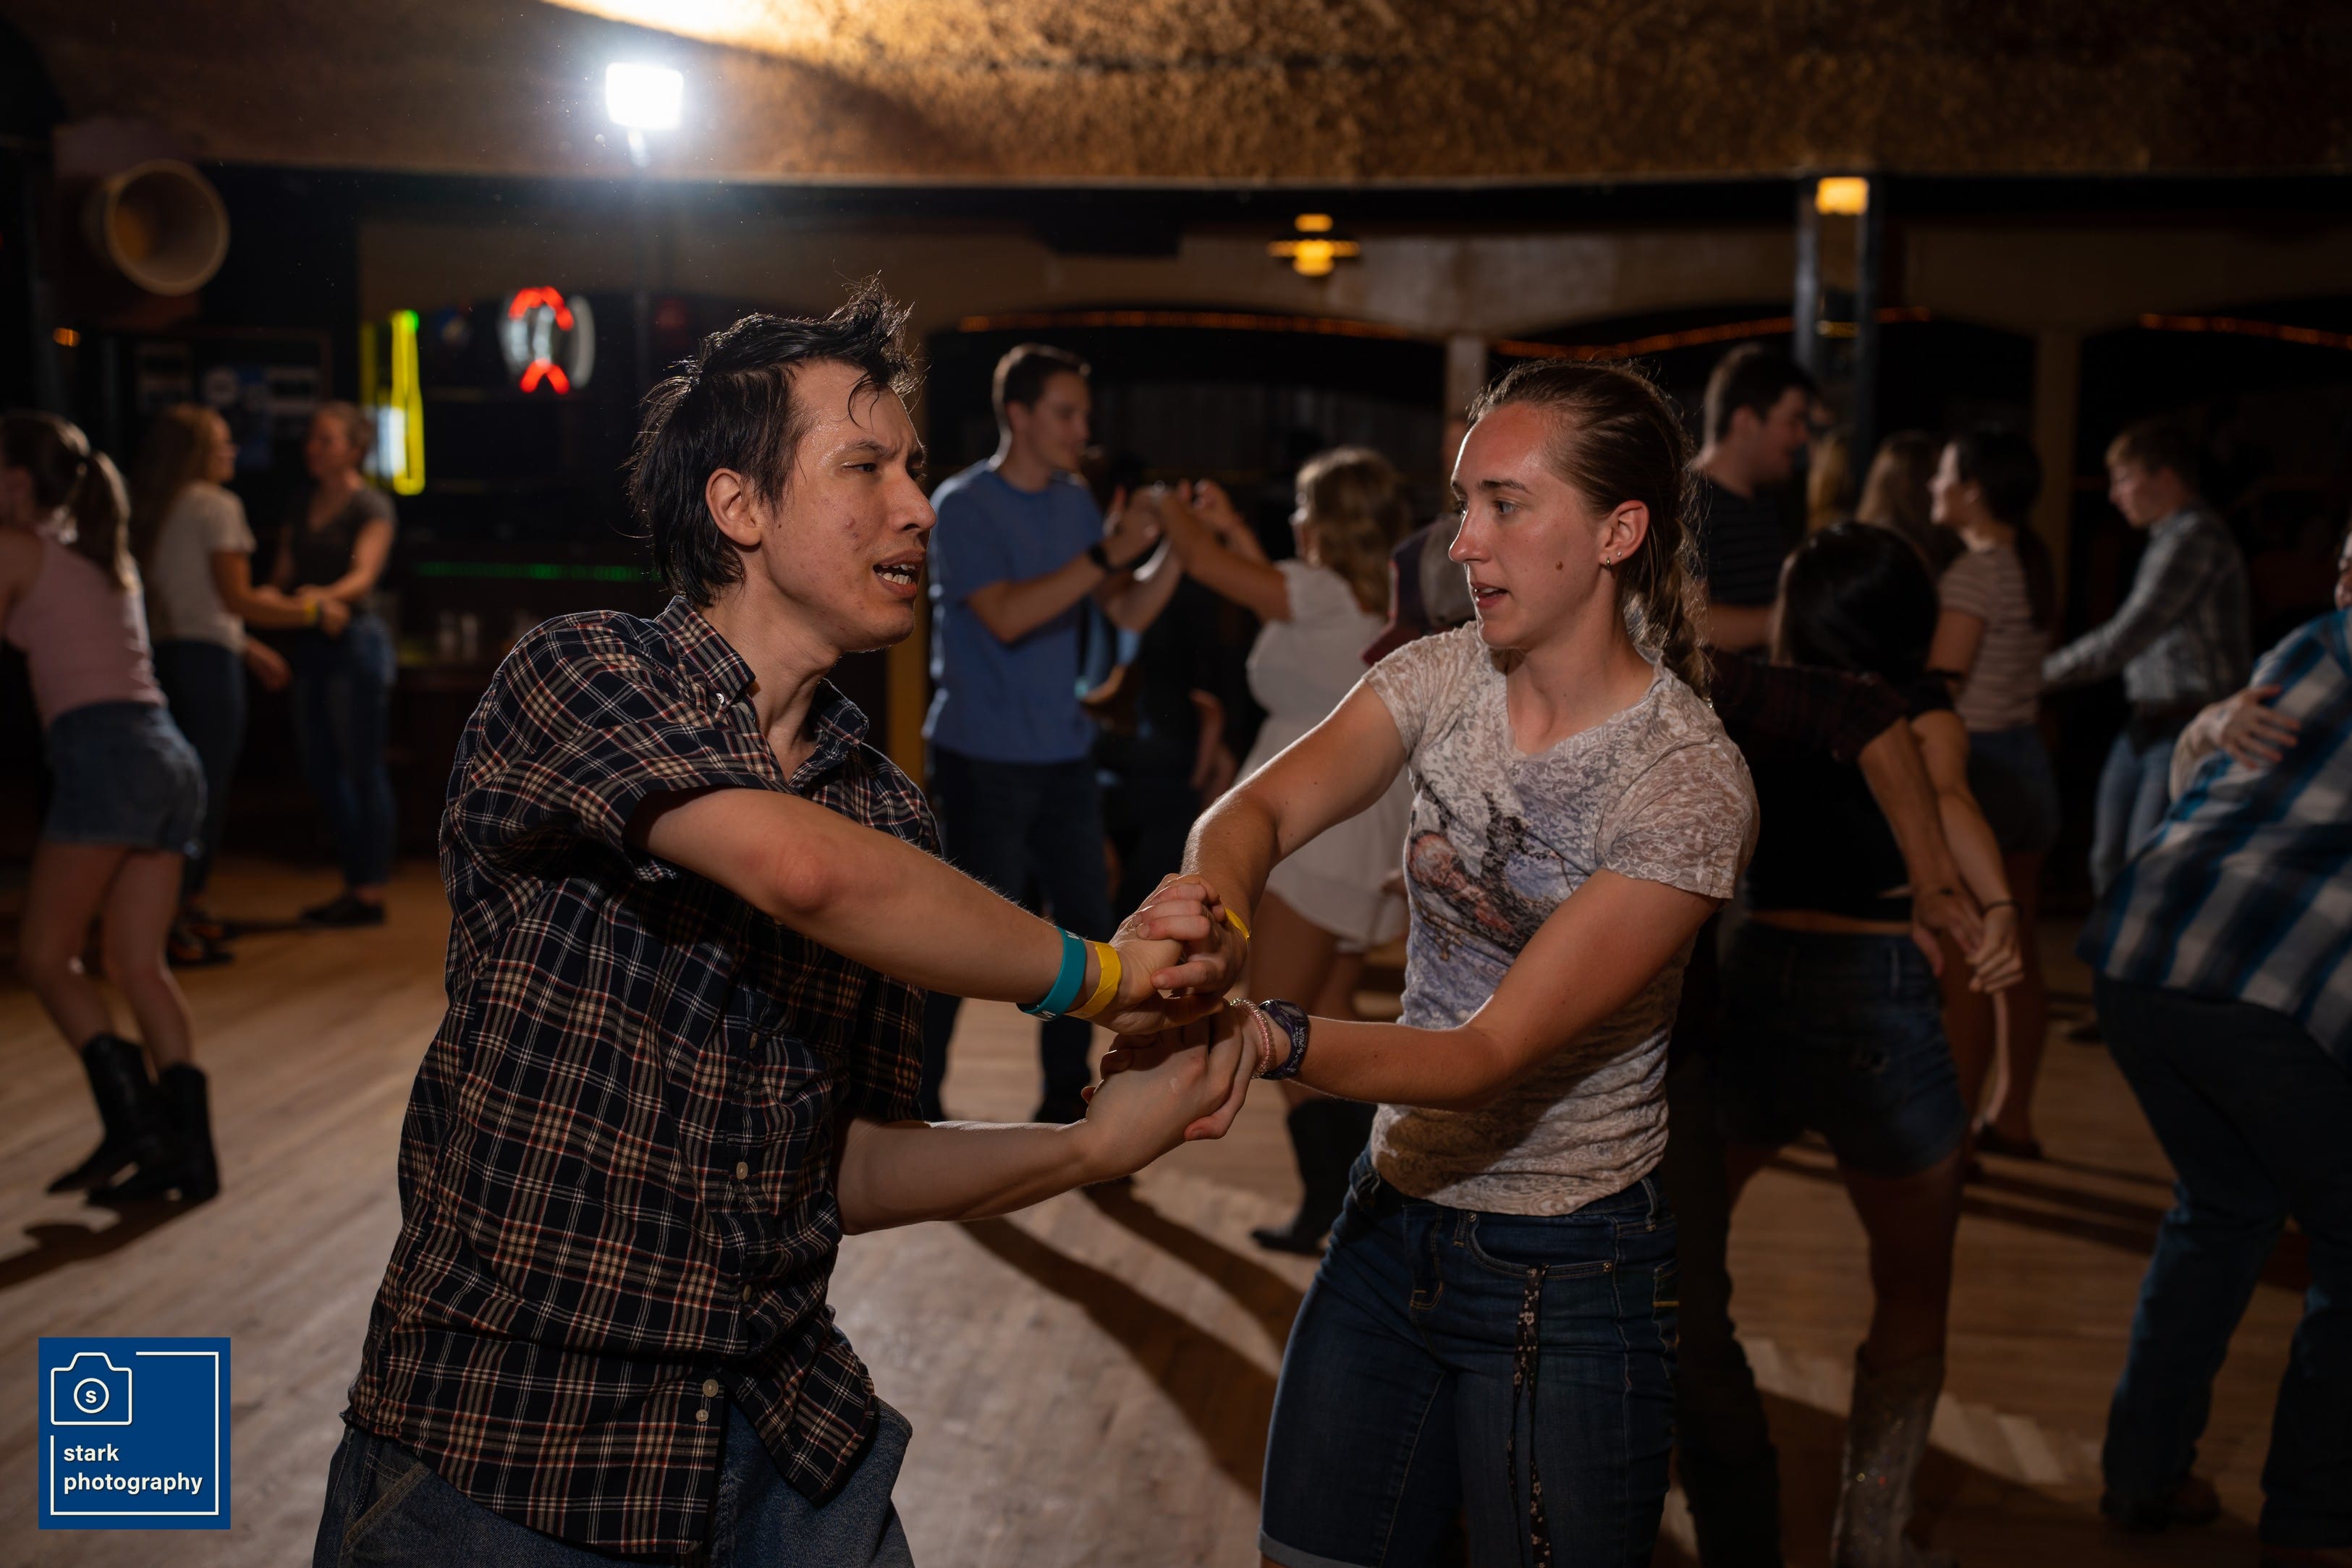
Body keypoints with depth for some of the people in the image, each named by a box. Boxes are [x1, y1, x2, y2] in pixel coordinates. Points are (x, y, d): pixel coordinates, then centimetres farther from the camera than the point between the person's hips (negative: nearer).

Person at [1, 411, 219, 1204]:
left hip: (104, 757, -7)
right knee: (138, 964, 7)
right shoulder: (104, 550, 23)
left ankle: (133, 1124, -8)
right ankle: (187, 1147, 1)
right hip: (169, 758, 7)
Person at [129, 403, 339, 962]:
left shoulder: (151, 510, 17)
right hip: (206, 659, -8)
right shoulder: (216, 505, -8)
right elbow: (236, 598, -13)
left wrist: (248, 648, 25)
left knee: (191, 786, 16)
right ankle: (176, 923, -4)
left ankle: (187, 909, 22)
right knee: (207, 789, -4)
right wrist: (313, 612, -4)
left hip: (163, 655, 8)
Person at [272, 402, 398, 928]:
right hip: (311, 646, 8)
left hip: (355, 640, -8)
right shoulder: (302, 509, 16)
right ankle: (355, 882, 18)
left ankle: (371, 890, 0)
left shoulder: (371, 507, -5)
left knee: (363, 769, -5)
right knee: (321, 771, 9)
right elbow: (283, 575, 14)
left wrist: (326, 595, -38)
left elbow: (364, 574, -19)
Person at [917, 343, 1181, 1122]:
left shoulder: (1075, 501, 9)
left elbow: (1131, 612, 7)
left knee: (1088, 922, 9)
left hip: (1064, 755, 7)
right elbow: (1006, 616, -22)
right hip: (983, 757, -7)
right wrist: (1105, 555, -26)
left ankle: (1066, 1096, 21)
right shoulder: (963, 505, -9)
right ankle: (916, 1097, 11)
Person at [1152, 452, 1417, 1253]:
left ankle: (1325, 1202, -1)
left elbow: (1204, 561, -14)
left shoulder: (1323, 594, -15)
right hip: (1377, 832, 9)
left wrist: (1171, 509, 7)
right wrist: (1232, 527, 26)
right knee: (1330, 1017, 17)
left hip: (1315, 829, -9)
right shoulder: (1388, 602, 9)